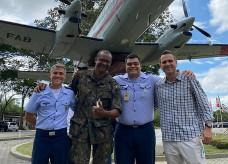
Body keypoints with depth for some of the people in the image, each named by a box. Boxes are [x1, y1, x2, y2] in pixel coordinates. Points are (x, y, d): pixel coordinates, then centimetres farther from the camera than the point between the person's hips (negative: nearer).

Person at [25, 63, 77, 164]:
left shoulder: (70, 94, 3)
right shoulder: (39, 93, 0)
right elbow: (28, 116, 9)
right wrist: (42, 126, 4)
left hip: (61, 137, 1)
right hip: (41, 137, -1)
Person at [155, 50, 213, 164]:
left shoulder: (189, 79, -1)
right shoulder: (158, 86, 8)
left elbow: (203, 103, -1)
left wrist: (207, 127, -7)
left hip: (190, 136, -3)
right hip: (168, 139, 3)